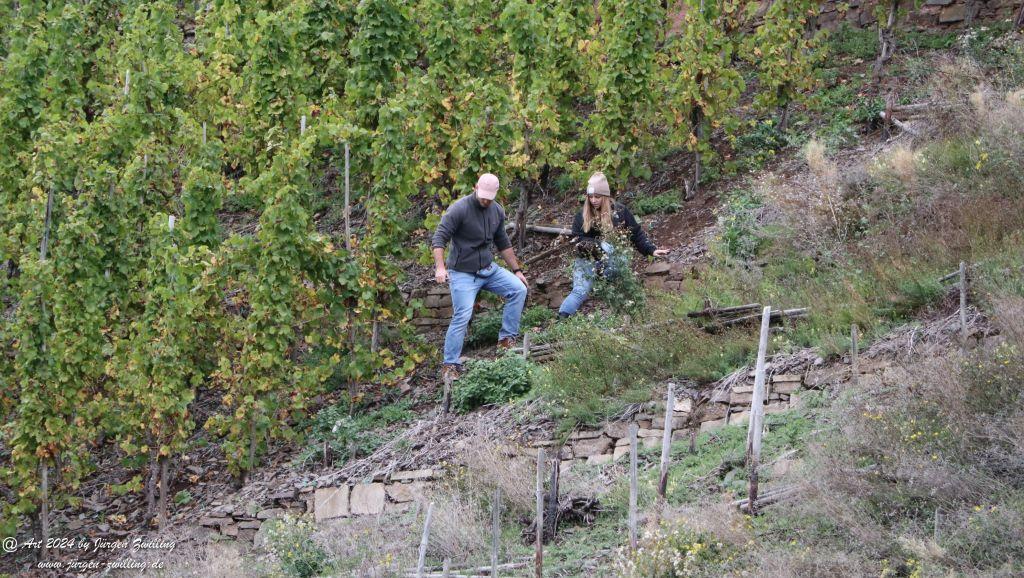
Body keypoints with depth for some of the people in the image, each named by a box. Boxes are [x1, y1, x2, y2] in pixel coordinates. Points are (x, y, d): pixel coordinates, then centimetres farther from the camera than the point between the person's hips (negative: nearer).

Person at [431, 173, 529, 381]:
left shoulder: (497, 211, 5)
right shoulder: (459, 209, -16)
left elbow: (503, 243, 18)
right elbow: (439, 239, -19)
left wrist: (516, 270, 17)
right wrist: (440, 267, -33)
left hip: (489, 269, 6)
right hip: (463, 273, -6)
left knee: (519, 289, -10)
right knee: (462, 317, -15)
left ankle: (507, 339, -1)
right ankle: (450, 365, -6)